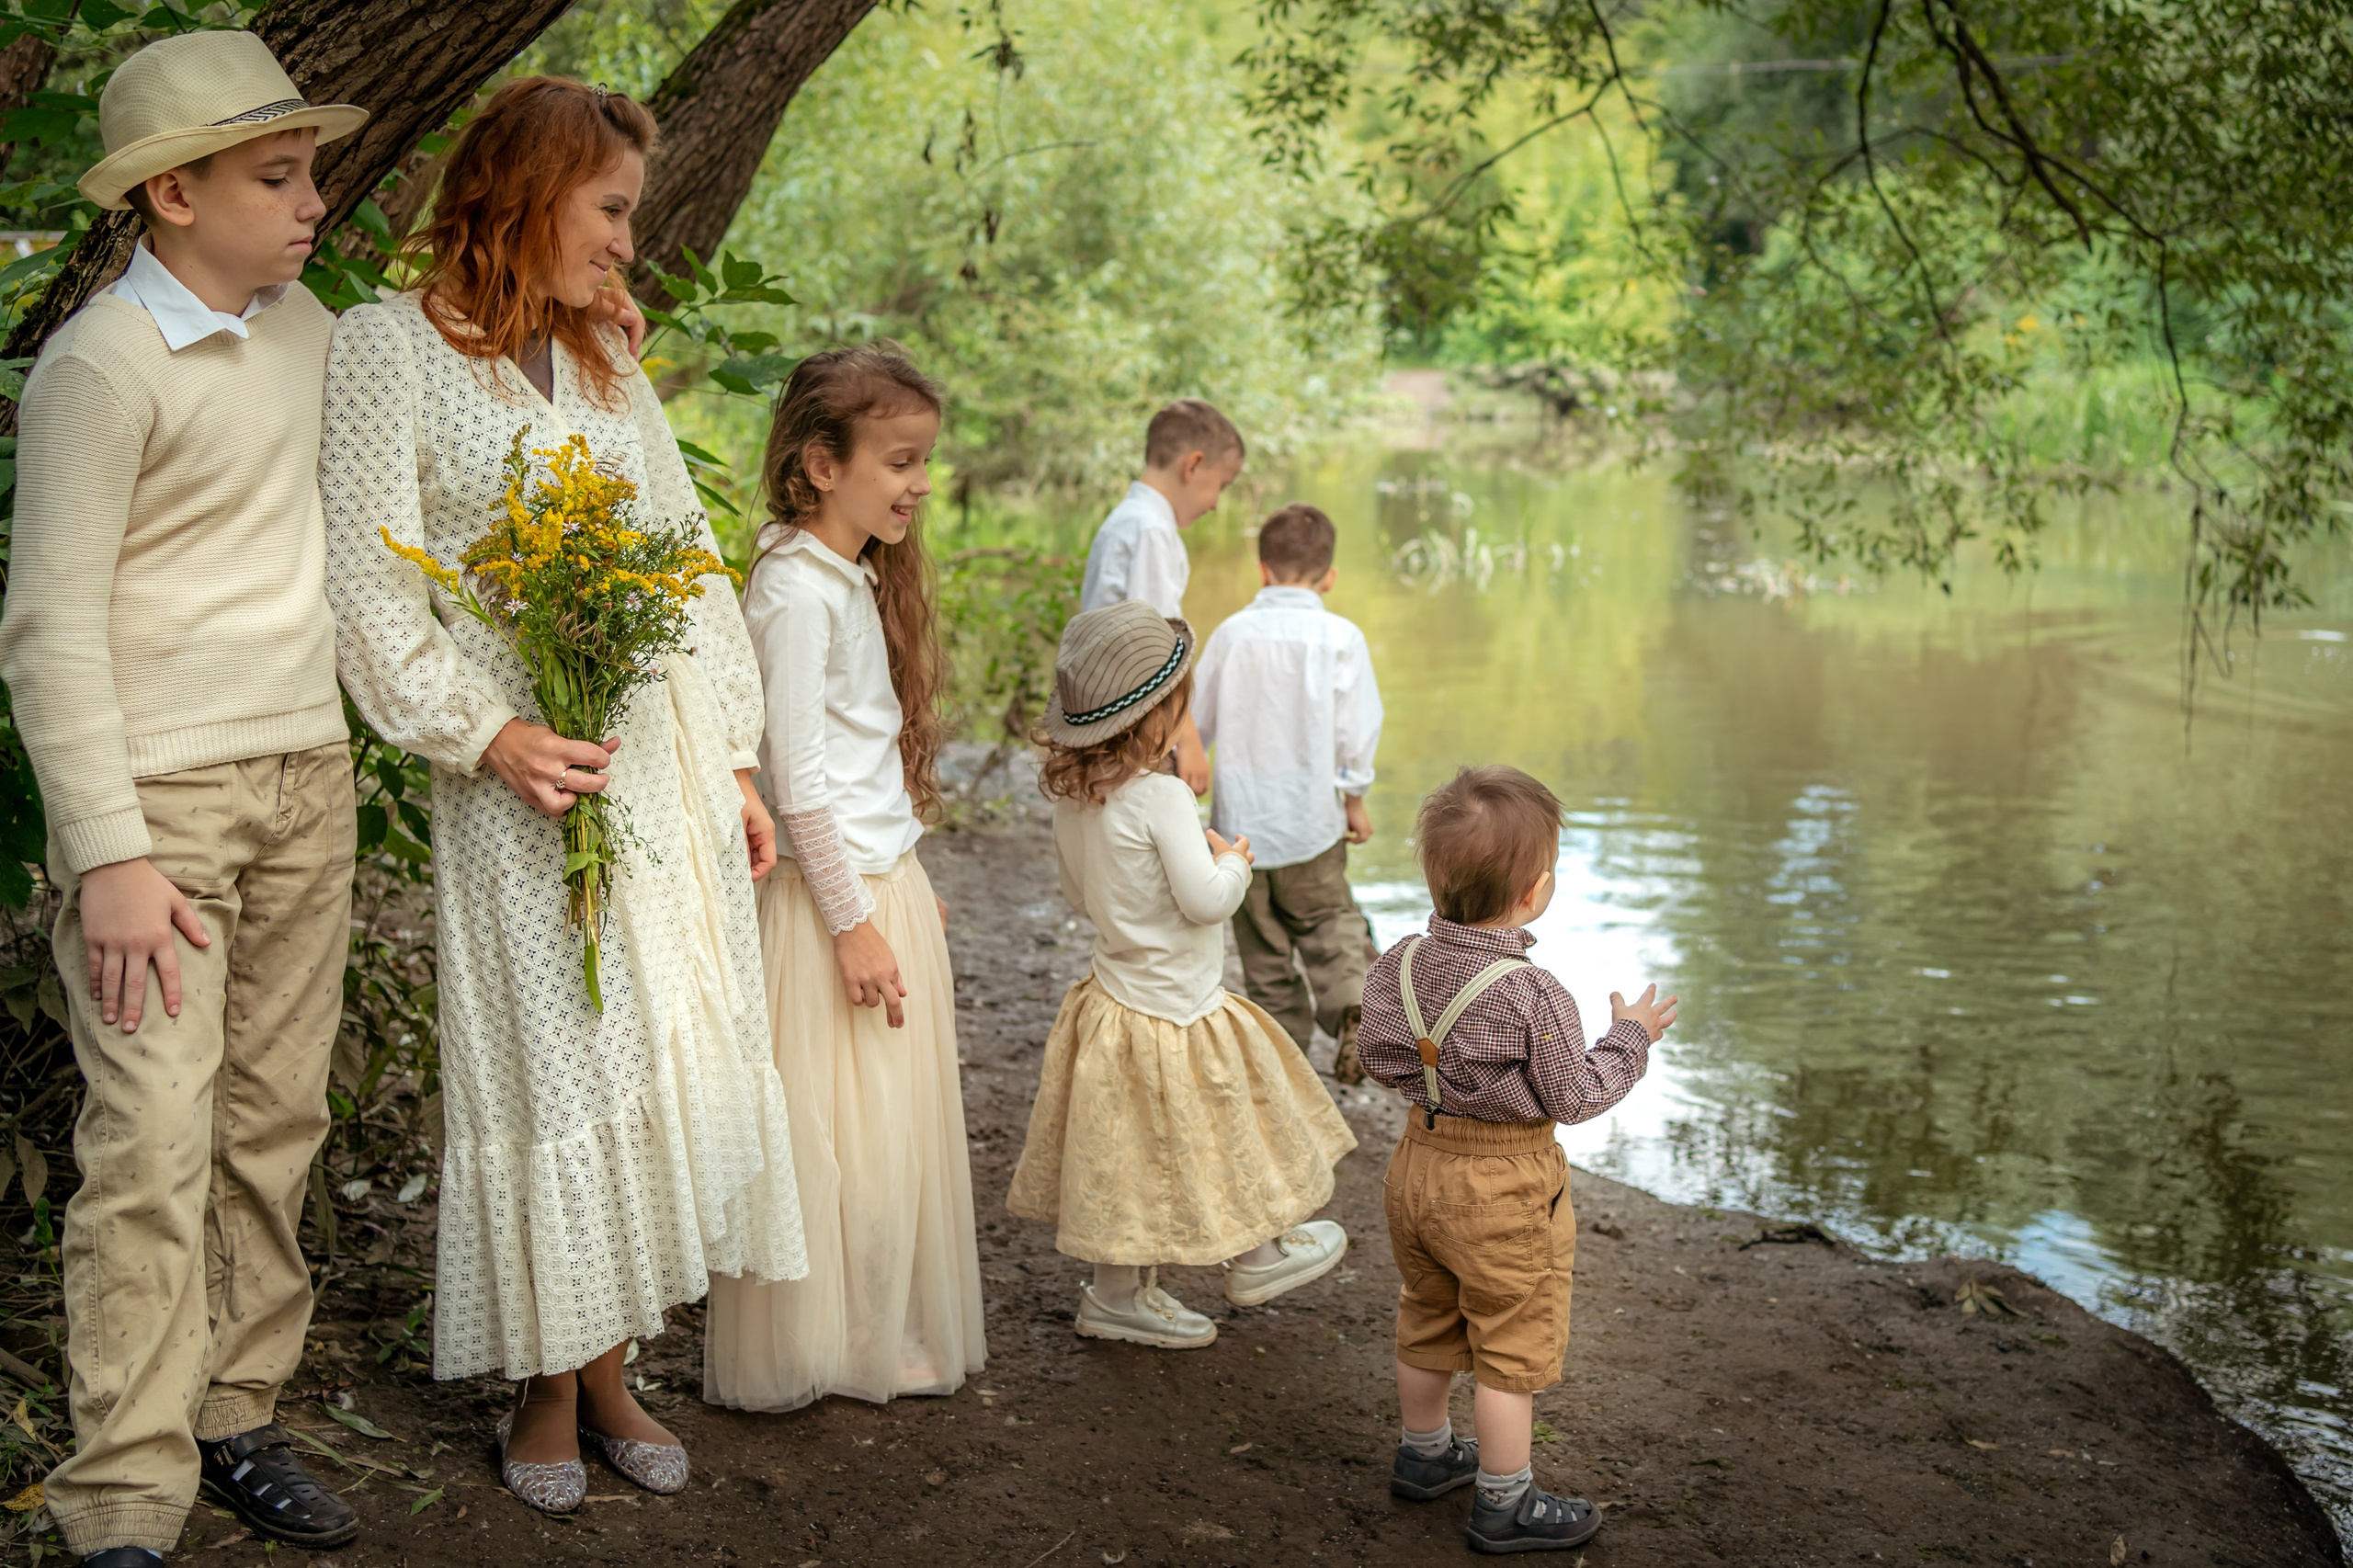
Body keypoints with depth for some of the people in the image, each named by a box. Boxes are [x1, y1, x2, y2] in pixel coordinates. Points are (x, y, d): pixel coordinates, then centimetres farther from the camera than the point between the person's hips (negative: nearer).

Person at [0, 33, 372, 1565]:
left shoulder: (307, 325, 9)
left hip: (308, 776, 7)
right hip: (157, 791, -7)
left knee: (273, 1122, 9)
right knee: (155, 1139, -9)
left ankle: (236, 1421, 20)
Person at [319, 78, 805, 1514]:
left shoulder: (609, 359, 16)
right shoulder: (389, 346, -2)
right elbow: (373, 592, -8)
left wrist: (736, 762, 10)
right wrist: (489, 735, -18)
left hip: (670, 749, 6)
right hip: (530, 766, -6)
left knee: (673, 1048, 6)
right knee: (553, 1059, 0)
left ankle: (611, 1369, 20)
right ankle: (548, 1391, 16)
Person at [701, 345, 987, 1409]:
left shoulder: (861, 581, 13)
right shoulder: (795, 590, -17)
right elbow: (800, 780, -19)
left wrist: (907, 891, 17)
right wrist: (852, 920, -18)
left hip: (888, 882, 10)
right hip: (833, 893, -10)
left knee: (891, 1135, 15)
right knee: (831, 1142, 0)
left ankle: (883, 1344, 27)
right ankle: (810, 1357, 13)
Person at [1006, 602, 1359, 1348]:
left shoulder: (1071, 796, 0)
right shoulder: (1161, 798, -25)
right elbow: (1206, 901, -25)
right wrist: (1232, 861, -4)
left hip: (1113, 999, 8)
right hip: (1175, 1010, -8)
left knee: (1130, 1165, 16)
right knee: (1227, 1130, 14)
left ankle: (1117, 1294, 24)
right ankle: (1257, 1257, 32)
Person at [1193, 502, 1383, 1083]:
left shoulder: (1232, 633, -1)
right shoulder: (1340, 638, -8)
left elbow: (1197, 721, 5)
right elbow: (1356, 731, -8)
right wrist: (1354, 800, 7)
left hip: (1240, 820, 2)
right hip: (1310, 818, -2)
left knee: (1264, 951, 13)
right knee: (1329, 924, 15)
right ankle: (1351, 1005, -10)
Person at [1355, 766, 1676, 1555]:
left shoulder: (1401, 965, -9)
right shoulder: (1532, 995, -27)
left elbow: (1379, 1057, 4)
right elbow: (1575, 1097, -17)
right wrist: (1630, 1037, -3)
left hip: (1419, 1161, 7)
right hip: (1503, 1192, -7)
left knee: (1427, 1321, 25)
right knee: (1512, 1349, 9)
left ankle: (1423, 1452, 44)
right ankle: (1505, 1504, 21)